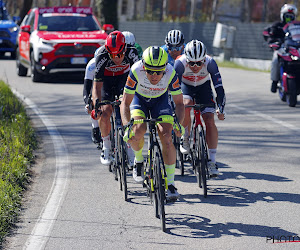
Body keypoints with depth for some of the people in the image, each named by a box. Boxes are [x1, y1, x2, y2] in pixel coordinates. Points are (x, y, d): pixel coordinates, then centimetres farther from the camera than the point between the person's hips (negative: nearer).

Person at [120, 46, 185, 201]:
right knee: (138, 131, -26)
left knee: (166, 138, -17)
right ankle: (138, 160, 7)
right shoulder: (136, 71, -35)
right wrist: (127, 127, -41)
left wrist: (179, 124, -36)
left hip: (160, 100, 0)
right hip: (139, 98, 0)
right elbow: (126, 103, -28)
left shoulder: (171, 73, -32)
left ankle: (170, 184, -8)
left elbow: (179, 103, -20)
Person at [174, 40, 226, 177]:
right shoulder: (180, 63, -34)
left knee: (210, 121, -15)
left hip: (203, 87, 1)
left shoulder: (210, 62, -32)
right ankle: (185, 138, -9)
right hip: (185, 85, -1)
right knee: (186, 104, -35)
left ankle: (212, 162, -8)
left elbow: (219, 86, -29)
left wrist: (221, 109, -33)